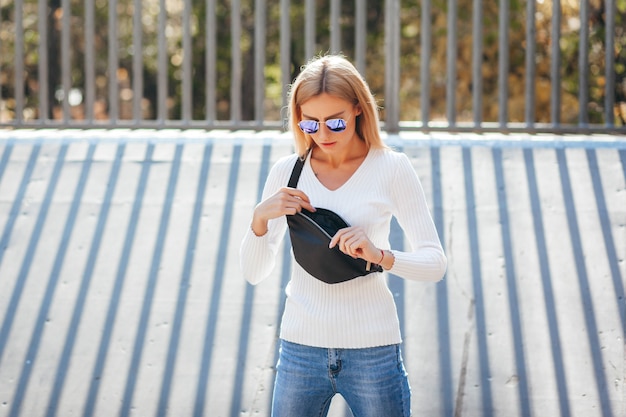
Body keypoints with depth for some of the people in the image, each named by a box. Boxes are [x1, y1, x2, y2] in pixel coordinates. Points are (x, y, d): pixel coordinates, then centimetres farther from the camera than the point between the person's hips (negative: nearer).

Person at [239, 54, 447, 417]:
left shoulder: (392, 168, -4)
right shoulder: (288, 171, 3)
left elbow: (435, 263, -6)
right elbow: (254, 273, 4)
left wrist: (380, 256, -24)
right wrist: (260, 217, -14)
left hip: (372, 350, -2)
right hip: (301, 345, 2)